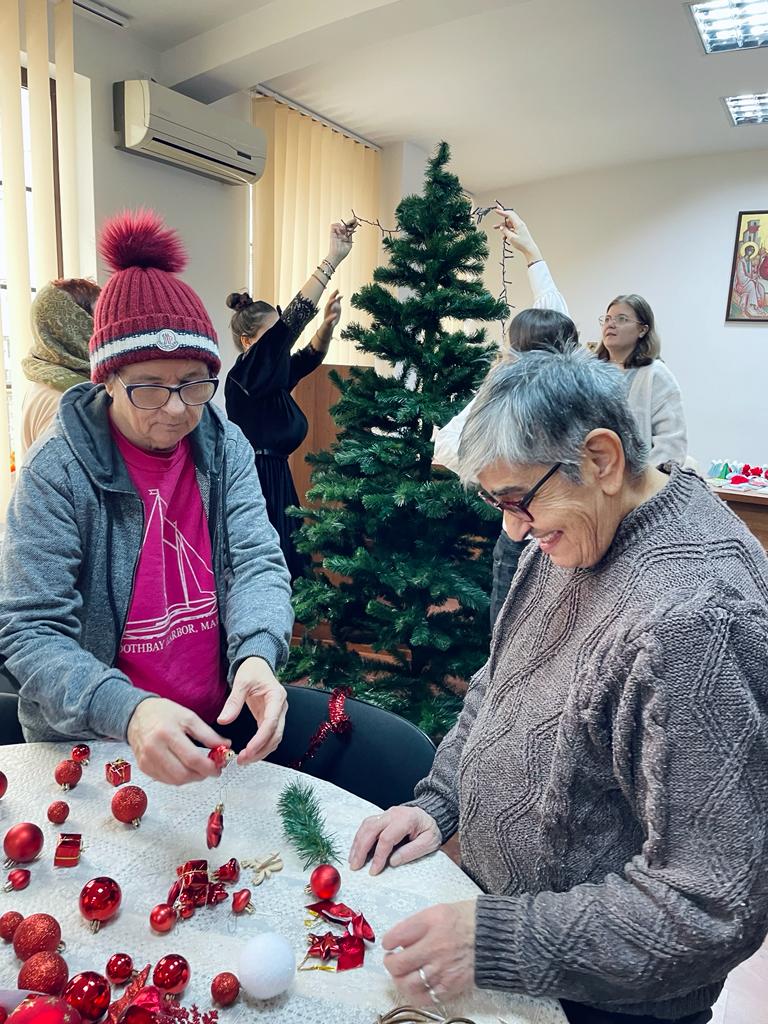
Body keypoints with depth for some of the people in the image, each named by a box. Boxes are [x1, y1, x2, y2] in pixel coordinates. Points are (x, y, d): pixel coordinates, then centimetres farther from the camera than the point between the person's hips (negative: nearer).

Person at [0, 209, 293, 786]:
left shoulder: (226, 447, -1)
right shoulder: (58, 472, -12)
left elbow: (257, 561, -8)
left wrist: (257, 654, -29)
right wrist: (128, 711, -32)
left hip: (224, 715, 3)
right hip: (96, 742, -3)